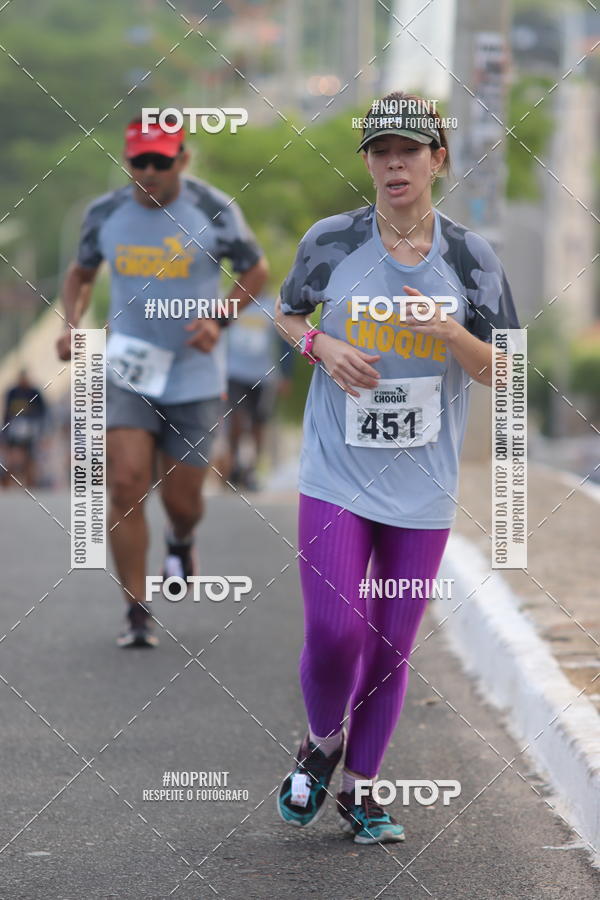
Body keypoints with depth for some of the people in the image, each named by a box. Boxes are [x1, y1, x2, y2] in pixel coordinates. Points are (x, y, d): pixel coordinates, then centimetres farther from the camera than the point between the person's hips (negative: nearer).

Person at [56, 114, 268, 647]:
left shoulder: (214, 211, -7)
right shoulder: (105, 214, 0)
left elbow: (255, 271, 6)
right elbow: (82, 274, 17)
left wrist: (219, 320, -9)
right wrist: (72, 325, -1)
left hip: (195, 378, -1)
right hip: (128, 373, 1)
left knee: (182, 498, 5)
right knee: (127, 484, -14)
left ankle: (182, 542, 45)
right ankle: (137, 612, -4)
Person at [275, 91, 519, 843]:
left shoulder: (469, 257, -1)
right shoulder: (330, 241, -2)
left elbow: (500, 372, 2)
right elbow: (286, 314, 15)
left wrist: (448, 331, -17)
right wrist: (322, 346, -7)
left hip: (422, 489, 1)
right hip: (336, 476, -1)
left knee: (392, 646, 7)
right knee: (333, 632, -13)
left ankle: (358, 788, 25)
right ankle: (322, 741, 18)